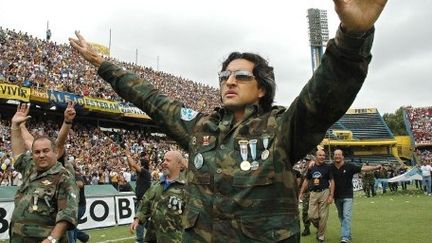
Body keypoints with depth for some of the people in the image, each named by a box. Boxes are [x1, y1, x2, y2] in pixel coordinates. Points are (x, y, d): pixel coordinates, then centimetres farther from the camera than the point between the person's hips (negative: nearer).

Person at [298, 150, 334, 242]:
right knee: (312, 215, -1)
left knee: (323, 216, 0)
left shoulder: (327, 167, 0)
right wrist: (301, 193, 10)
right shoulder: (311, 167, 7)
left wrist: (331, 195, -9)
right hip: (313, 193, 3)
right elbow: (306, 180, 14)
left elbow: (332, 181, -1)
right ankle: (319, 228, 28)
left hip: (324, 193, -2)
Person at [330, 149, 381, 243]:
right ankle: (348, 234, 33)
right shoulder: (331, 168, -1)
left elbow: (362, 168, -12)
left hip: (347, 196, -4)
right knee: (341, 217, 15)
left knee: (346, 216, -12)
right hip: (337, 196, 4)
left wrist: (375, 167, -22)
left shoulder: (349, 166, -8)